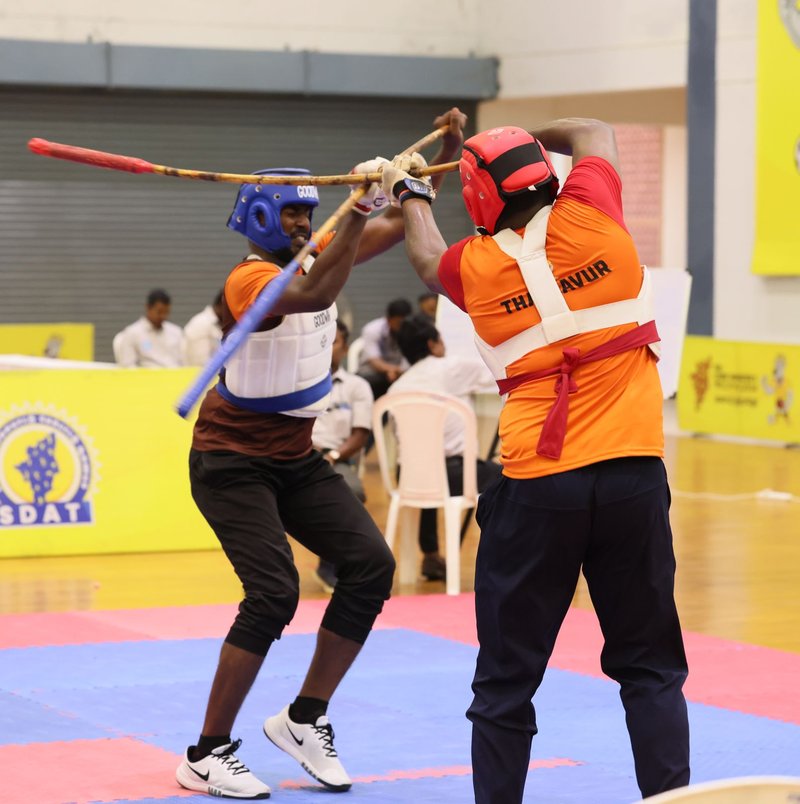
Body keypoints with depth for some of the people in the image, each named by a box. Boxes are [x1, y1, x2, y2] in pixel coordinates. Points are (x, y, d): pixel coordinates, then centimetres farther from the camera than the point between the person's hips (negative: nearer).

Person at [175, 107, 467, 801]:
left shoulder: (320, 253, 2)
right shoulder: (248, 279, -22)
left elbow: (401, 224, 6)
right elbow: (311, 295, -43)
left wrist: (447, 152, -8)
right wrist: (359, 211, -47)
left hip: (296, 458, 8)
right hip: (232, 461, -8)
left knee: (371, 566, -5)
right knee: (274, 593, -19)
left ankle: (305, 719, 8)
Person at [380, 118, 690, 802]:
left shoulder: (474, 265, 3)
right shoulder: (589, 218, -1)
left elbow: (427, 257, 30)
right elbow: (594, 132, 21)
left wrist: (411, 194, 48)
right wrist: (529, 142, 36)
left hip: (536, 487, 0)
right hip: (634, 476, 0)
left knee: (507, 679, 9)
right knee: (650, 667, 9)